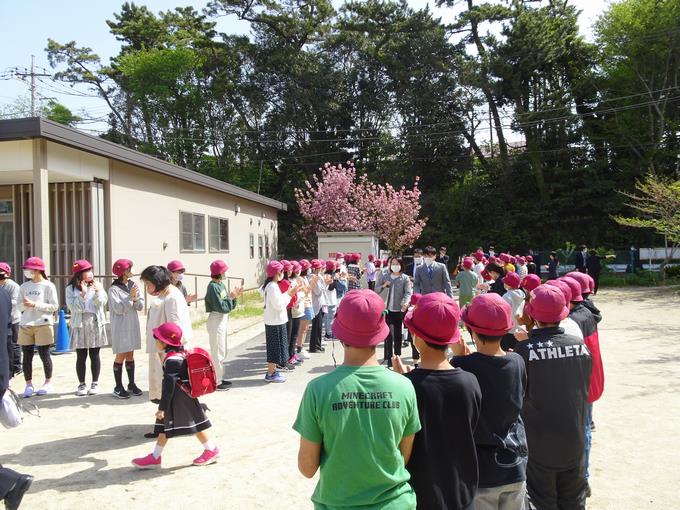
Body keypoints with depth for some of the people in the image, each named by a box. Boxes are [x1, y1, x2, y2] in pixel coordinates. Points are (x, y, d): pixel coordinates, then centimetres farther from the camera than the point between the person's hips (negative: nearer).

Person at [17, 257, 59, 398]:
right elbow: (18, 306, 11)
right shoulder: (24, 286, 11)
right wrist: (25, 305, -11)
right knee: (27, 356, 5)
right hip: (25, 325, 4)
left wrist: (35, 304, -15)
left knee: (44, 355, 2)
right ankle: (29, 385, 15)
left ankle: (48, 383, 15)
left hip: (43, 324, -4)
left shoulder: (48, 286, -3)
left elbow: (54, 306, -7)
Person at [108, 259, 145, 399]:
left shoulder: (133, 285, 5)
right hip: (120, 326, -5)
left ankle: (131, 384, 21)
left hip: (133, 325, 5)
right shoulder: (114, 289, -10)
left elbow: (141, 306, 3)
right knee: (120, 356, 2)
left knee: (130, 355, 12)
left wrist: (135, 299, -16)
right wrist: (130, 297, -20)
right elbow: (118, 309, -16)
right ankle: (118, 387, 11)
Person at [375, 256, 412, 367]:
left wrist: (406, 302, -27)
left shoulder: (405, 278, 2)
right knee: (388, 333, -3)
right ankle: (389, 357, 2)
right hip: (386, 308, 1)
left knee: (397, 333, 8)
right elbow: (376, 289, 10)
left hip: (399, 309, -1)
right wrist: (383, 286, -10)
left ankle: (397, 356, 19)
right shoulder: (384, 277, 9)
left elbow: (408, 292, -8)